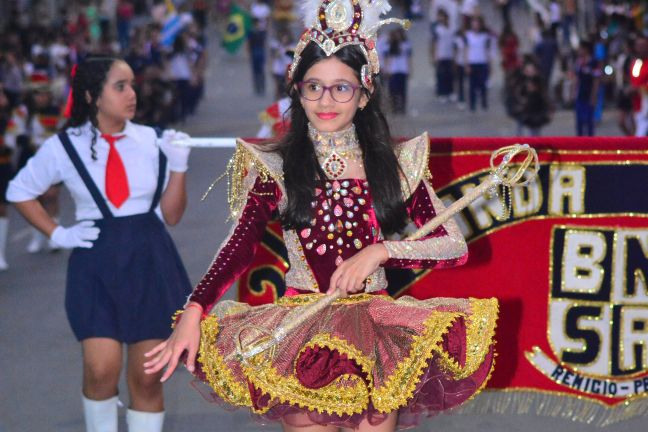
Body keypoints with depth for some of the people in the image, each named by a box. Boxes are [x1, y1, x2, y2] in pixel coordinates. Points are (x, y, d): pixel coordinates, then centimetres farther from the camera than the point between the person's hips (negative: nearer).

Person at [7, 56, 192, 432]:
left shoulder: (152, 141, 0)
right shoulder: (65, 146, -3)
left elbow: (171, 215, 5)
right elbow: (20, 192, 11)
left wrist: (178, 166, -8)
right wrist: (57, 234, 2)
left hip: (150, 260, 2)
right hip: (96, 263, -1)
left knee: (147, 377, 5)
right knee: (101, 369, -13)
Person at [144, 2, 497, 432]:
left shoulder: (397, 163, 4)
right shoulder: (274, 167, 3)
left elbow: (455, 245, 0)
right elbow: (239, 248, -1)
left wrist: (379, 252, -14)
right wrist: (193, 315, -15)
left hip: (375, 331, 1)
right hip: (301, 332, 0)